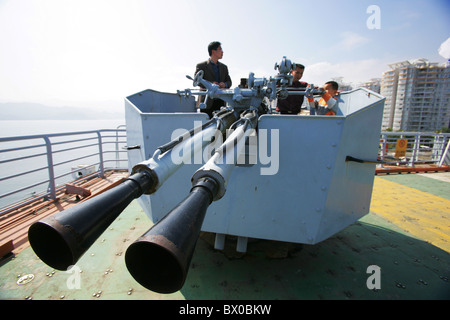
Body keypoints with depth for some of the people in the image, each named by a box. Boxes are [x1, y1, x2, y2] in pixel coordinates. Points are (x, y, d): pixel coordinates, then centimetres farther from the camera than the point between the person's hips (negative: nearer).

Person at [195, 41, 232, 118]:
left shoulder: (224, 67, 21)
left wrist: (225, 84, -7)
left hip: (221, 102, 4)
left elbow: (229, 81, 17)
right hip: (207, 103, -4)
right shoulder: (201, 66, 5)